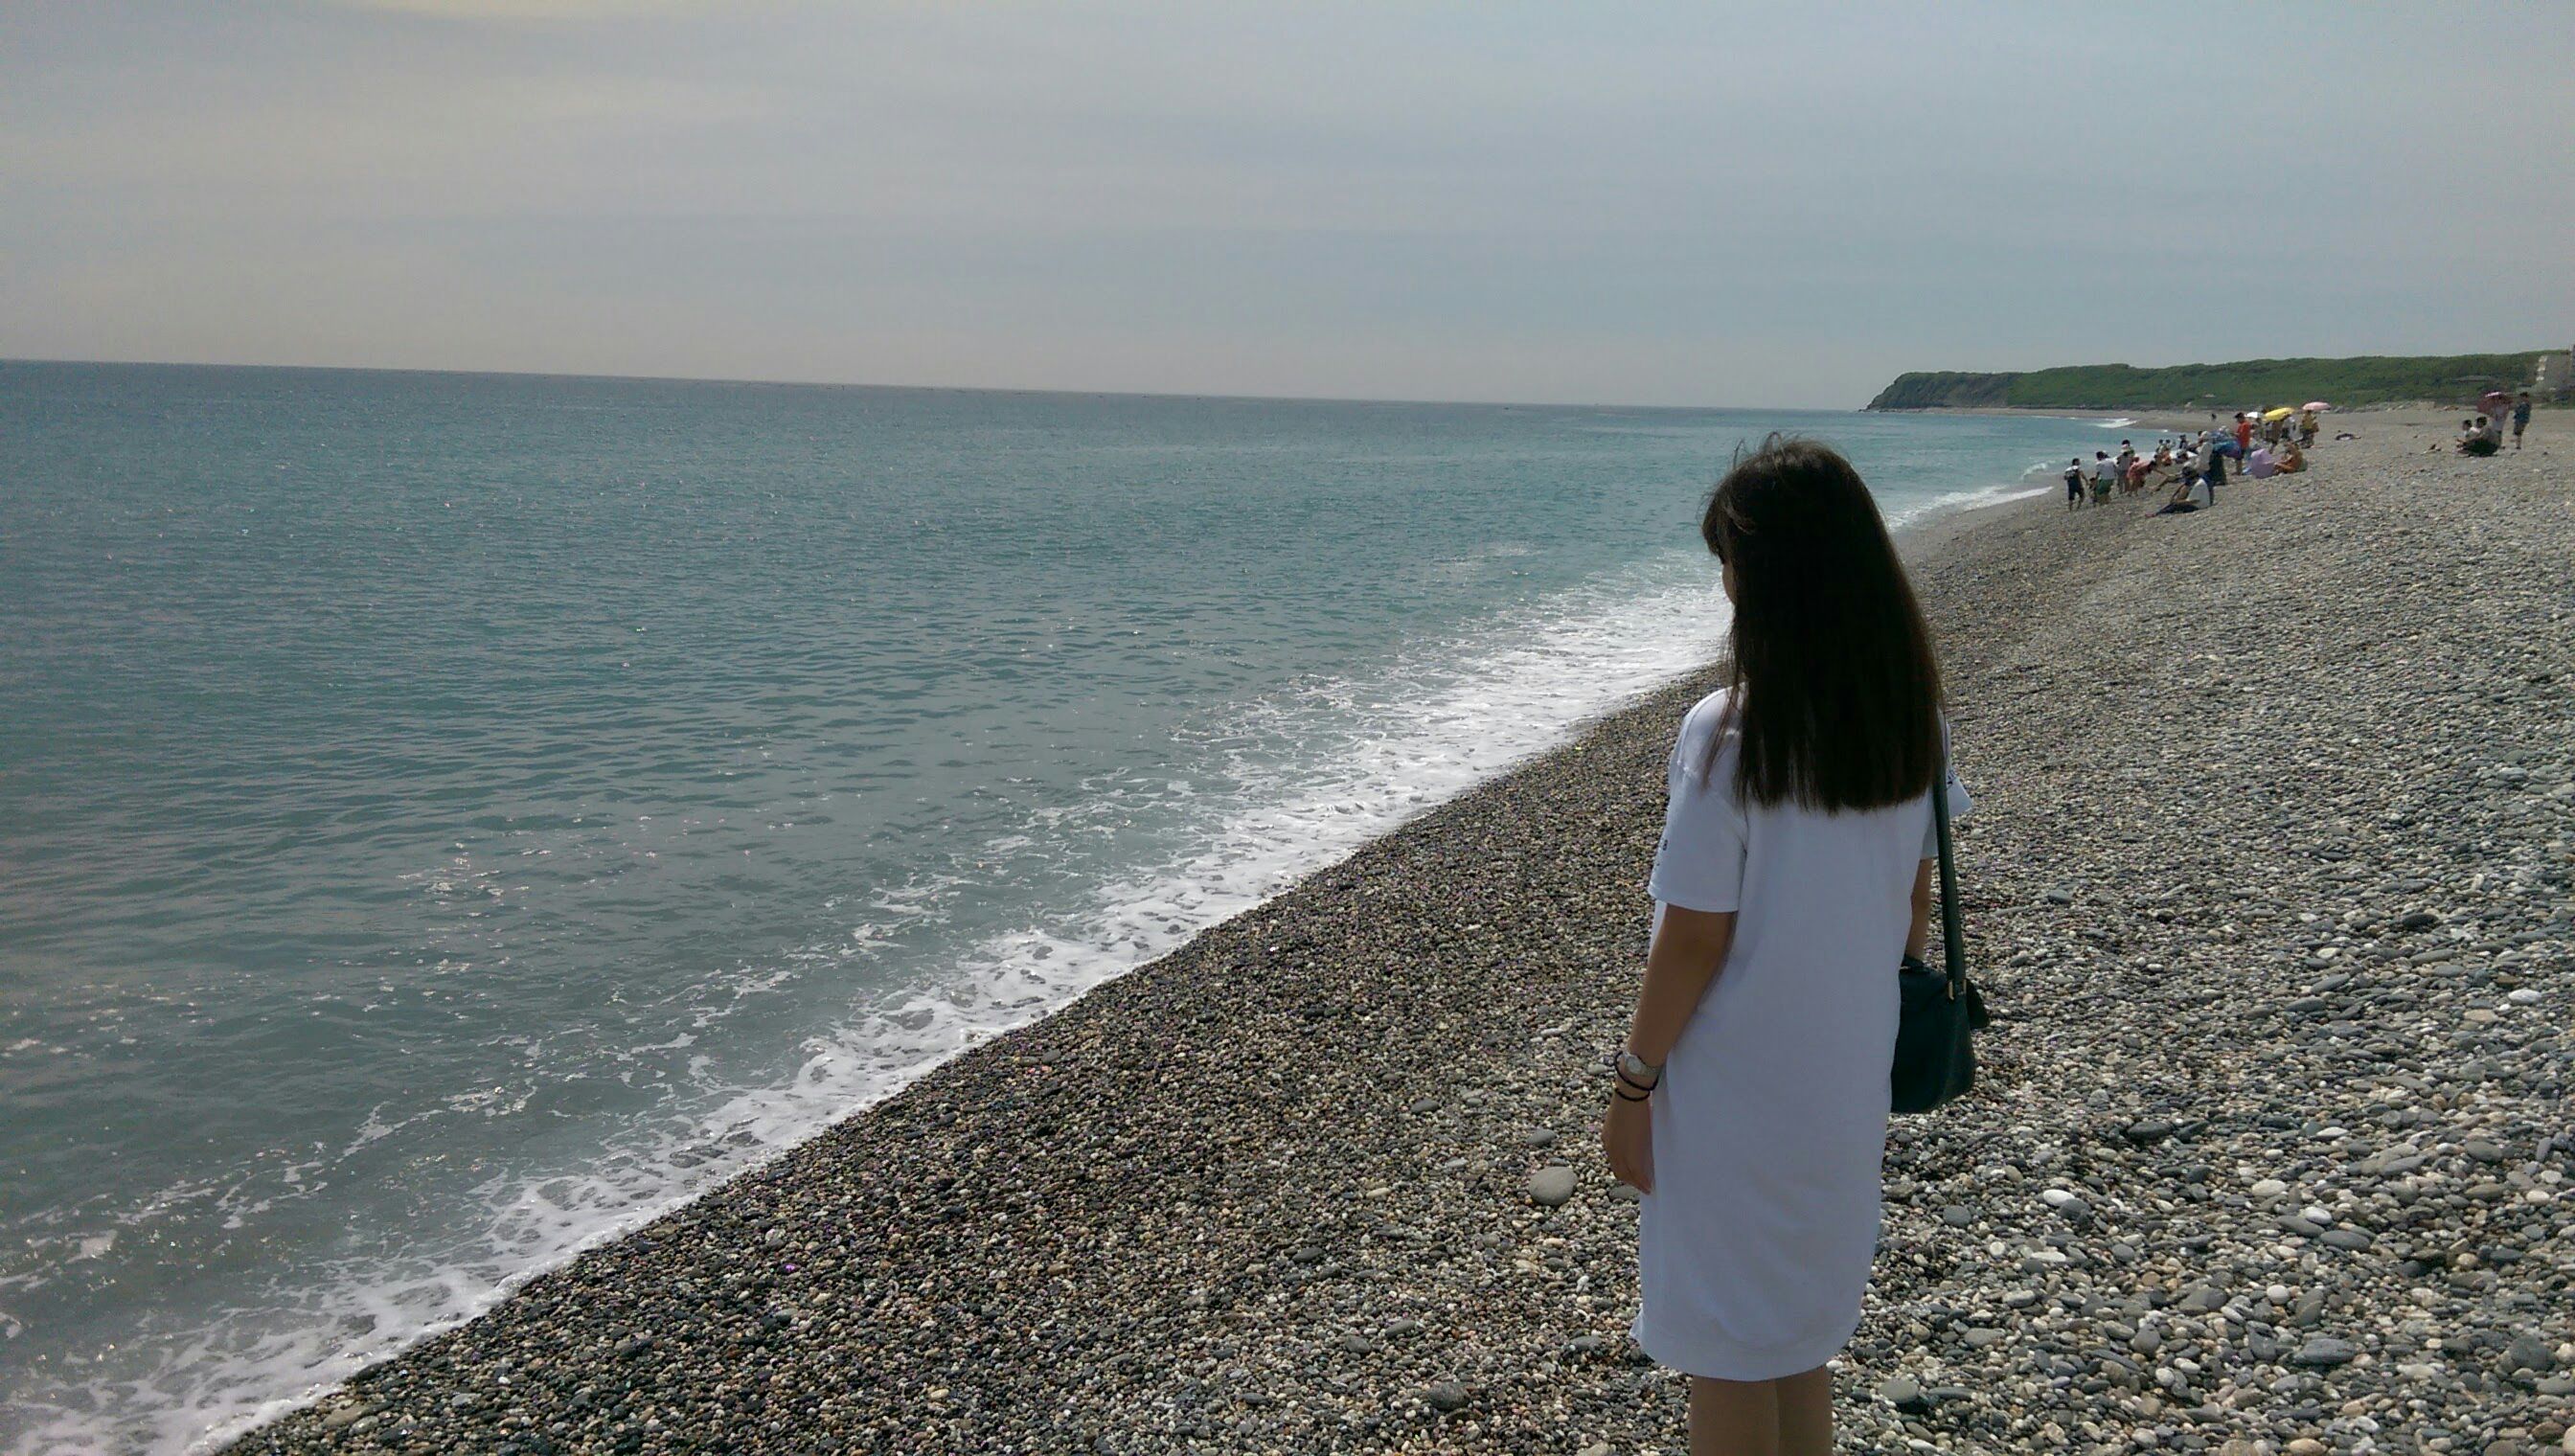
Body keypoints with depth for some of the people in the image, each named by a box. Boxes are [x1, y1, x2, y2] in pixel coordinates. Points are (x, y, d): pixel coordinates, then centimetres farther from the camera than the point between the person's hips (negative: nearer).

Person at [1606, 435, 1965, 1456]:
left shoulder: (1728, 734, -23)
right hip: (1846, 1083, 7)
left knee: (1726, 1351, 11)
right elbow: (1916, 897, 7)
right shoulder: (1911, 718, -3)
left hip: (1732, 1090, -6)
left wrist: (1633, 1083, -8)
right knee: (1804, 1330, 24)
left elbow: (1696, 936, -19)